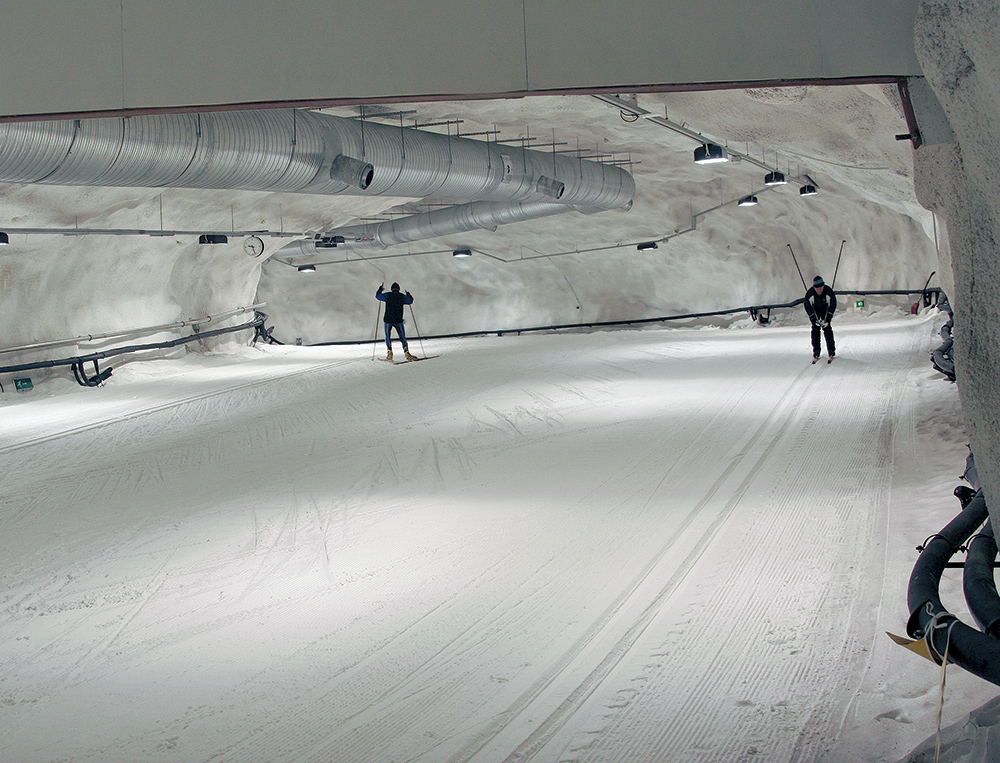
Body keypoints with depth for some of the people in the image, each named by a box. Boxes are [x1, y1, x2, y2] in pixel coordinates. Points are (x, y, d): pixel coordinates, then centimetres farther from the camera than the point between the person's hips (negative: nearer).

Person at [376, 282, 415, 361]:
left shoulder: (387, 296, 0)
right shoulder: (402, 297, 3)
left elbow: (377, 295, 16)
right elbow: (410, 301, 21)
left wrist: (380, 289, 35)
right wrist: (408, 295, 42)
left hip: (388, 320, 0)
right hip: (398, 321, 0)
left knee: (388, 336, 15)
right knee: (403, 338, 4)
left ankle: (390, 353, 3)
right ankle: (406, 352, -11)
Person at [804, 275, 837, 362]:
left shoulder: (829, 292, -25)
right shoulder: (809, 294, -25)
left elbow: (833, 306, -14)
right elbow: (808, 307, -13)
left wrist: (827, 319, -18)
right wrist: (815, 320, -18)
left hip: (826, 312, 0)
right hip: (814, 313, 1)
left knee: (827, 330, -10)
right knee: (815, 330, -8)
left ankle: (832, 352, -4)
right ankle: (816, 353, -4)